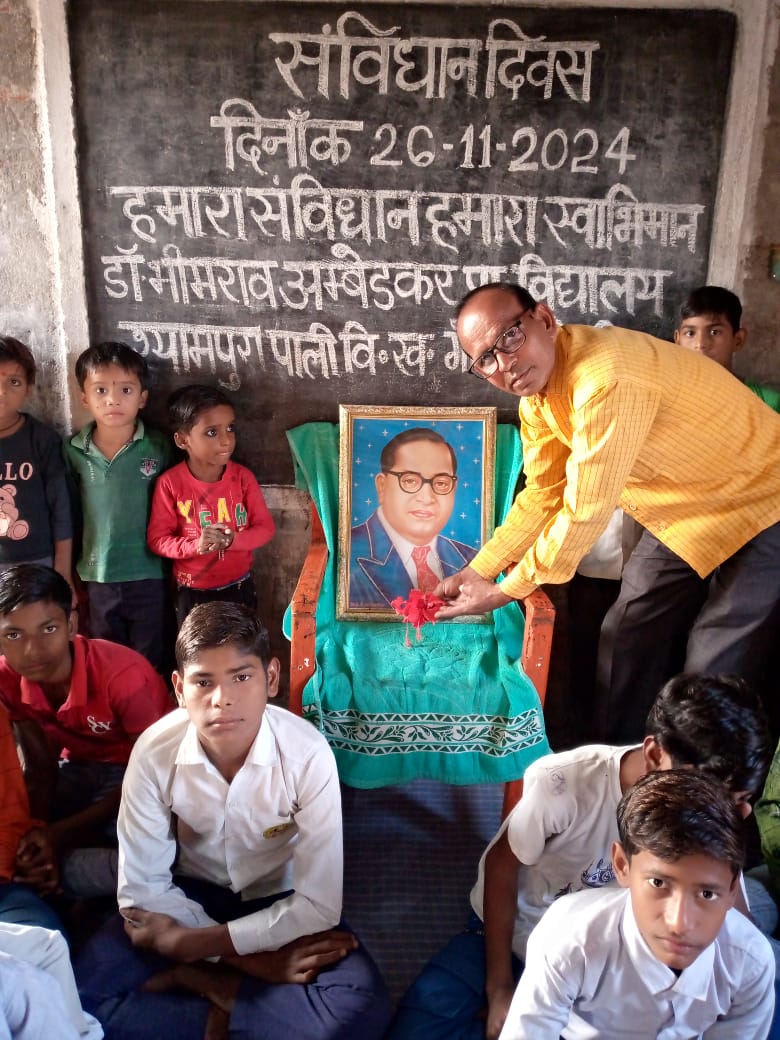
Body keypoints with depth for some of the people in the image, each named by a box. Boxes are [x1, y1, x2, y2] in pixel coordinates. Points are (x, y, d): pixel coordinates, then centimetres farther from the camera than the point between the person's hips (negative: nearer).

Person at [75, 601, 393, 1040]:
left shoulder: (308, 753, -28)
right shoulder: (154, 752, -23)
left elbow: (319, 904, -24)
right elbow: (142, 888, -15)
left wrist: (188, 943, -23)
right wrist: (248, 955, -22)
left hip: (279, 900, 0)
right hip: (191, 894, 1)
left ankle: (195, 980, -8)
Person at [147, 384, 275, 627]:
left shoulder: (243, 477, -12)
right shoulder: (170, 483, -16)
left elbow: (265, 528, -9)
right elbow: (157, 539, -13)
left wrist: (232, 540, -28)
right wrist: (196, 545, -30)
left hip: (238, 586, 1)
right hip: (192, 591, -1)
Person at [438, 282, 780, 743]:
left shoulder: (607, 378, -34)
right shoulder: (535, 393, -5)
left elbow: (585, 511, -29)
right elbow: (544, 496, 4)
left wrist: (506, 591, -18)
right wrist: (477, 572, -1)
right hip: (683, 514, 8)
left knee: (712, 672, -6)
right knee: (628, 636, 13)